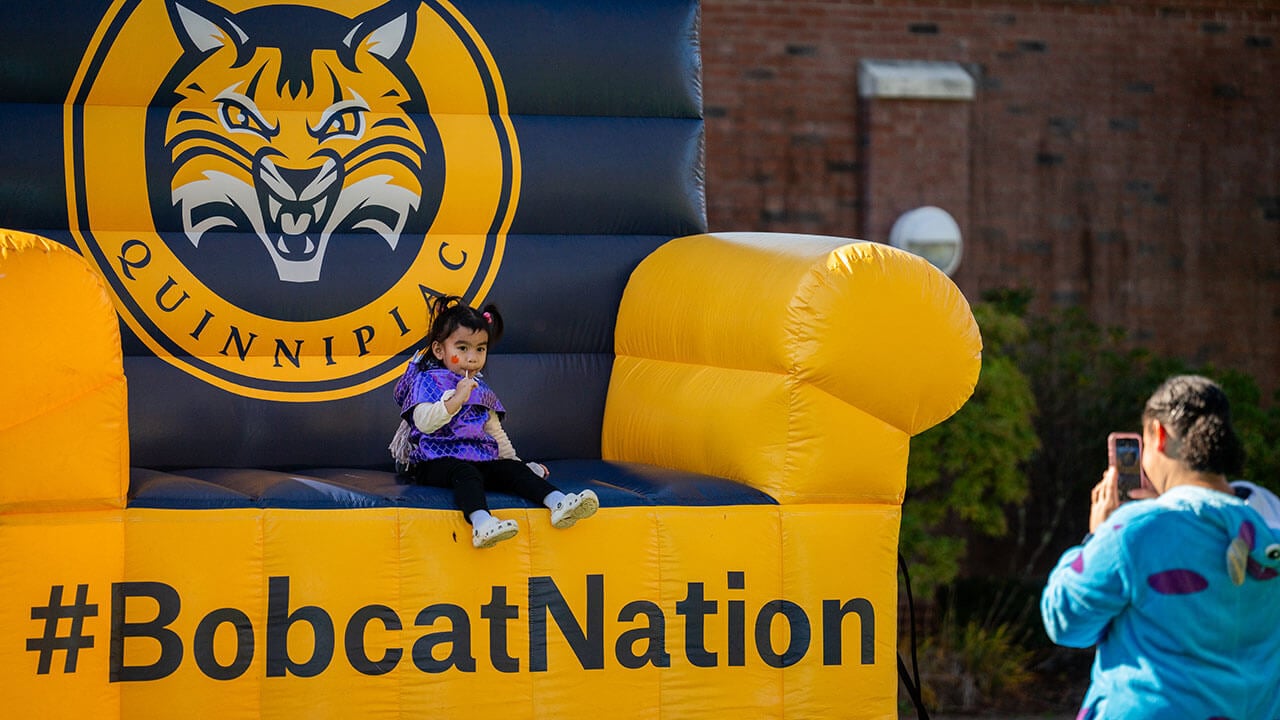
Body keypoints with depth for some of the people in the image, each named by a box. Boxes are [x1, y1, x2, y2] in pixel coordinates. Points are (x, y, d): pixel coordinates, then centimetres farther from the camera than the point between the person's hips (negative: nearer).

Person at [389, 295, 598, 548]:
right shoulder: (427, 381, 1)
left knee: (512, 469, -20)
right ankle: (481, 524, -65)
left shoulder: (480, 389, 22)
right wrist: (456, 399, -24)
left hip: (479, 458, 7)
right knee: (465, 472, -37)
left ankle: (559, 503, -41)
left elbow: (494, 431, 32)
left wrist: (512, 459, 26)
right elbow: (423, 422, -17)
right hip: (435, 460, -7)